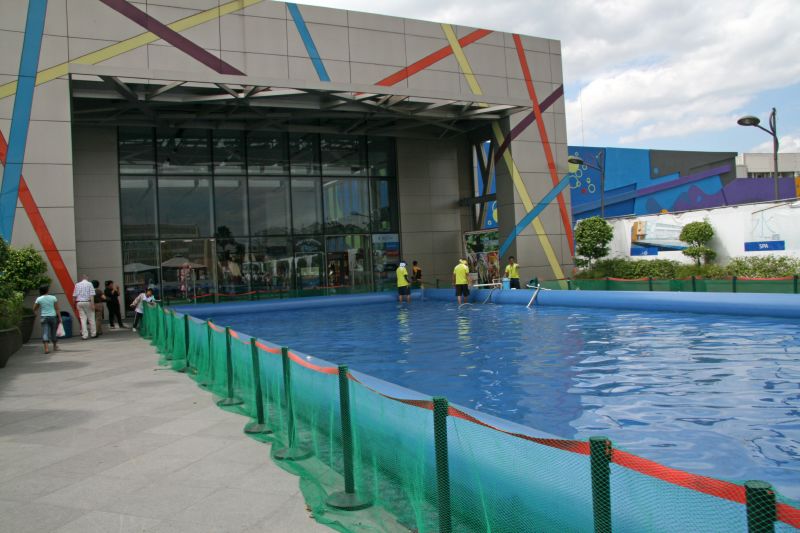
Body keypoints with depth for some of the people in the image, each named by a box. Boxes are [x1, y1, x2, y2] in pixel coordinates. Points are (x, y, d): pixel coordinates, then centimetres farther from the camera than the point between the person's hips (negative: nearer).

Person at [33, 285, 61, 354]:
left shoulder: (39, 299, -2)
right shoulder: (53, 298, -2)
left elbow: (34, 309, 5)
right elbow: (57, 309, -2)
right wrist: (59, 318, 3)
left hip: (44, 317, -1)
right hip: (53, 316, 1)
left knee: (45, 332, -5)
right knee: (53, 332, 14)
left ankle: (46, 348, -18)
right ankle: (55, 347, 27)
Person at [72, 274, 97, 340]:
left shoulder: (77, 284, 8)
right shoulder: (89, 284, -2)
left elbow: (74, 295, 5)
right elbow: (91, 295, -10)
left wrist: (74, 304, 14)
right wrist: (92, 304, -13)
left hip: (79, 303, 3)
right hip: (87, 302, -3)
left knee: (83, 319, 4)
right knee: (91, 318, 8)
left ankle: (84, 335, 0)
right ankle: (93, 333, 13)